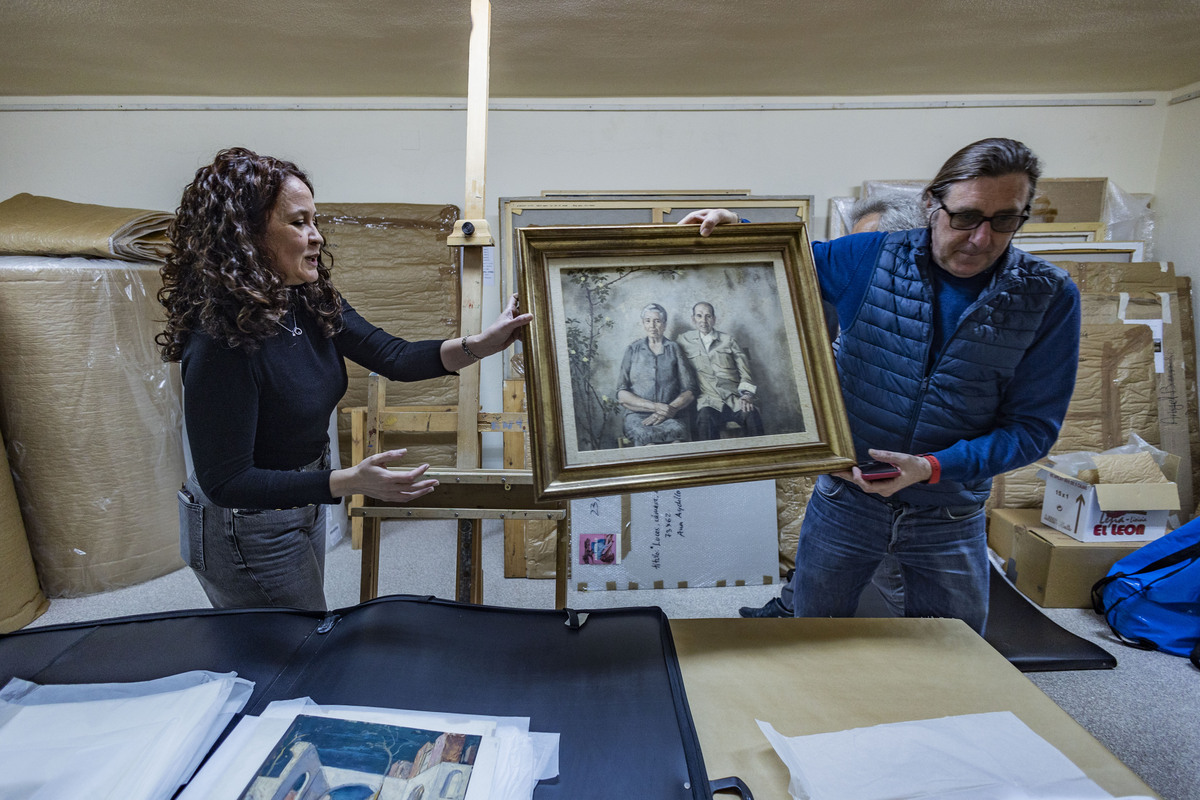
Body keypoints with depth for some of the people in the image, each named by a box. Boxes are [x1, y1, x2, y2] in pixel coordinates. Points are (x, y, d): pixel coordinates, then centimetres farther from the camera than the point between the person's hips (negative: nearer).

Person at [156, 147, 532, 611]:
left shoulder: (310, 302, -7)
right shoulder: (221, 344, -31)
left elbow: (394, 358, -9)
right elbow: (225, 482, -28)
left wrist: (480, 345, -24)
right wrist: (350, 481, -35)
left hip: (304, 503, 8)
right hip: (246, 531, -8)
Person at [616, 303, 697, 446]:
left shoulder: (674, 349, 15)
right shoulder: (633, 349, 14)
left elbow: (689, 392, 9)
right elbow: (621, 395, 5)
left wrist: (667, 411, -9)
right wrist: (655, 406, -8)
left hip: (668, 418, 1)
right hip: (637, 416, -1)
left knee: (679, 431, -36)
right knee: (646, 435, -37)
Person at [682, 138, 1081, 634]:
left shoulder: (1049, 298, -11)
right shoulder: (872, 258, -10)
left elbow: (1032, 426, -10)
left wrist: (933, 468, -23)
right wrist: (730, 231, -16)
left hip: (950, 515, 0)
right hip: (845, 499, 0)